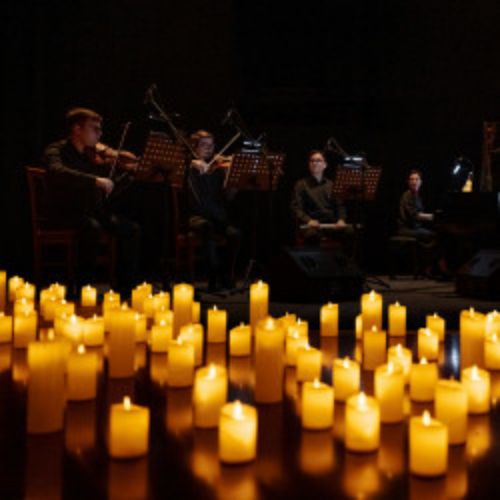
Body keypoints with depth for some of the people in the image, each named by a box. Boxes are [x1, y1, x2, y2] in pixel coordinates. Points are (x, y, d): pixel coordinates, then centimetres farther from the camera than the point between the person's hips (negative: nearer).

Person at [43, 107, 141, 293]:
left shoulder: (94, 154, 8)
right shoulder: (56, 151, -8)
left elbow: (112, 190, 10)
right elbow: (57, 172, -33)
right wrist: (95, 180, -40)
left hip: (94, 211, 6)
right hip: (66, 213, -6)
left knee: (132, 229, -13)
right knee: (93, 227, -35)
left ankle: (125, 288, -6)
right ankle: (84, 286, -23)